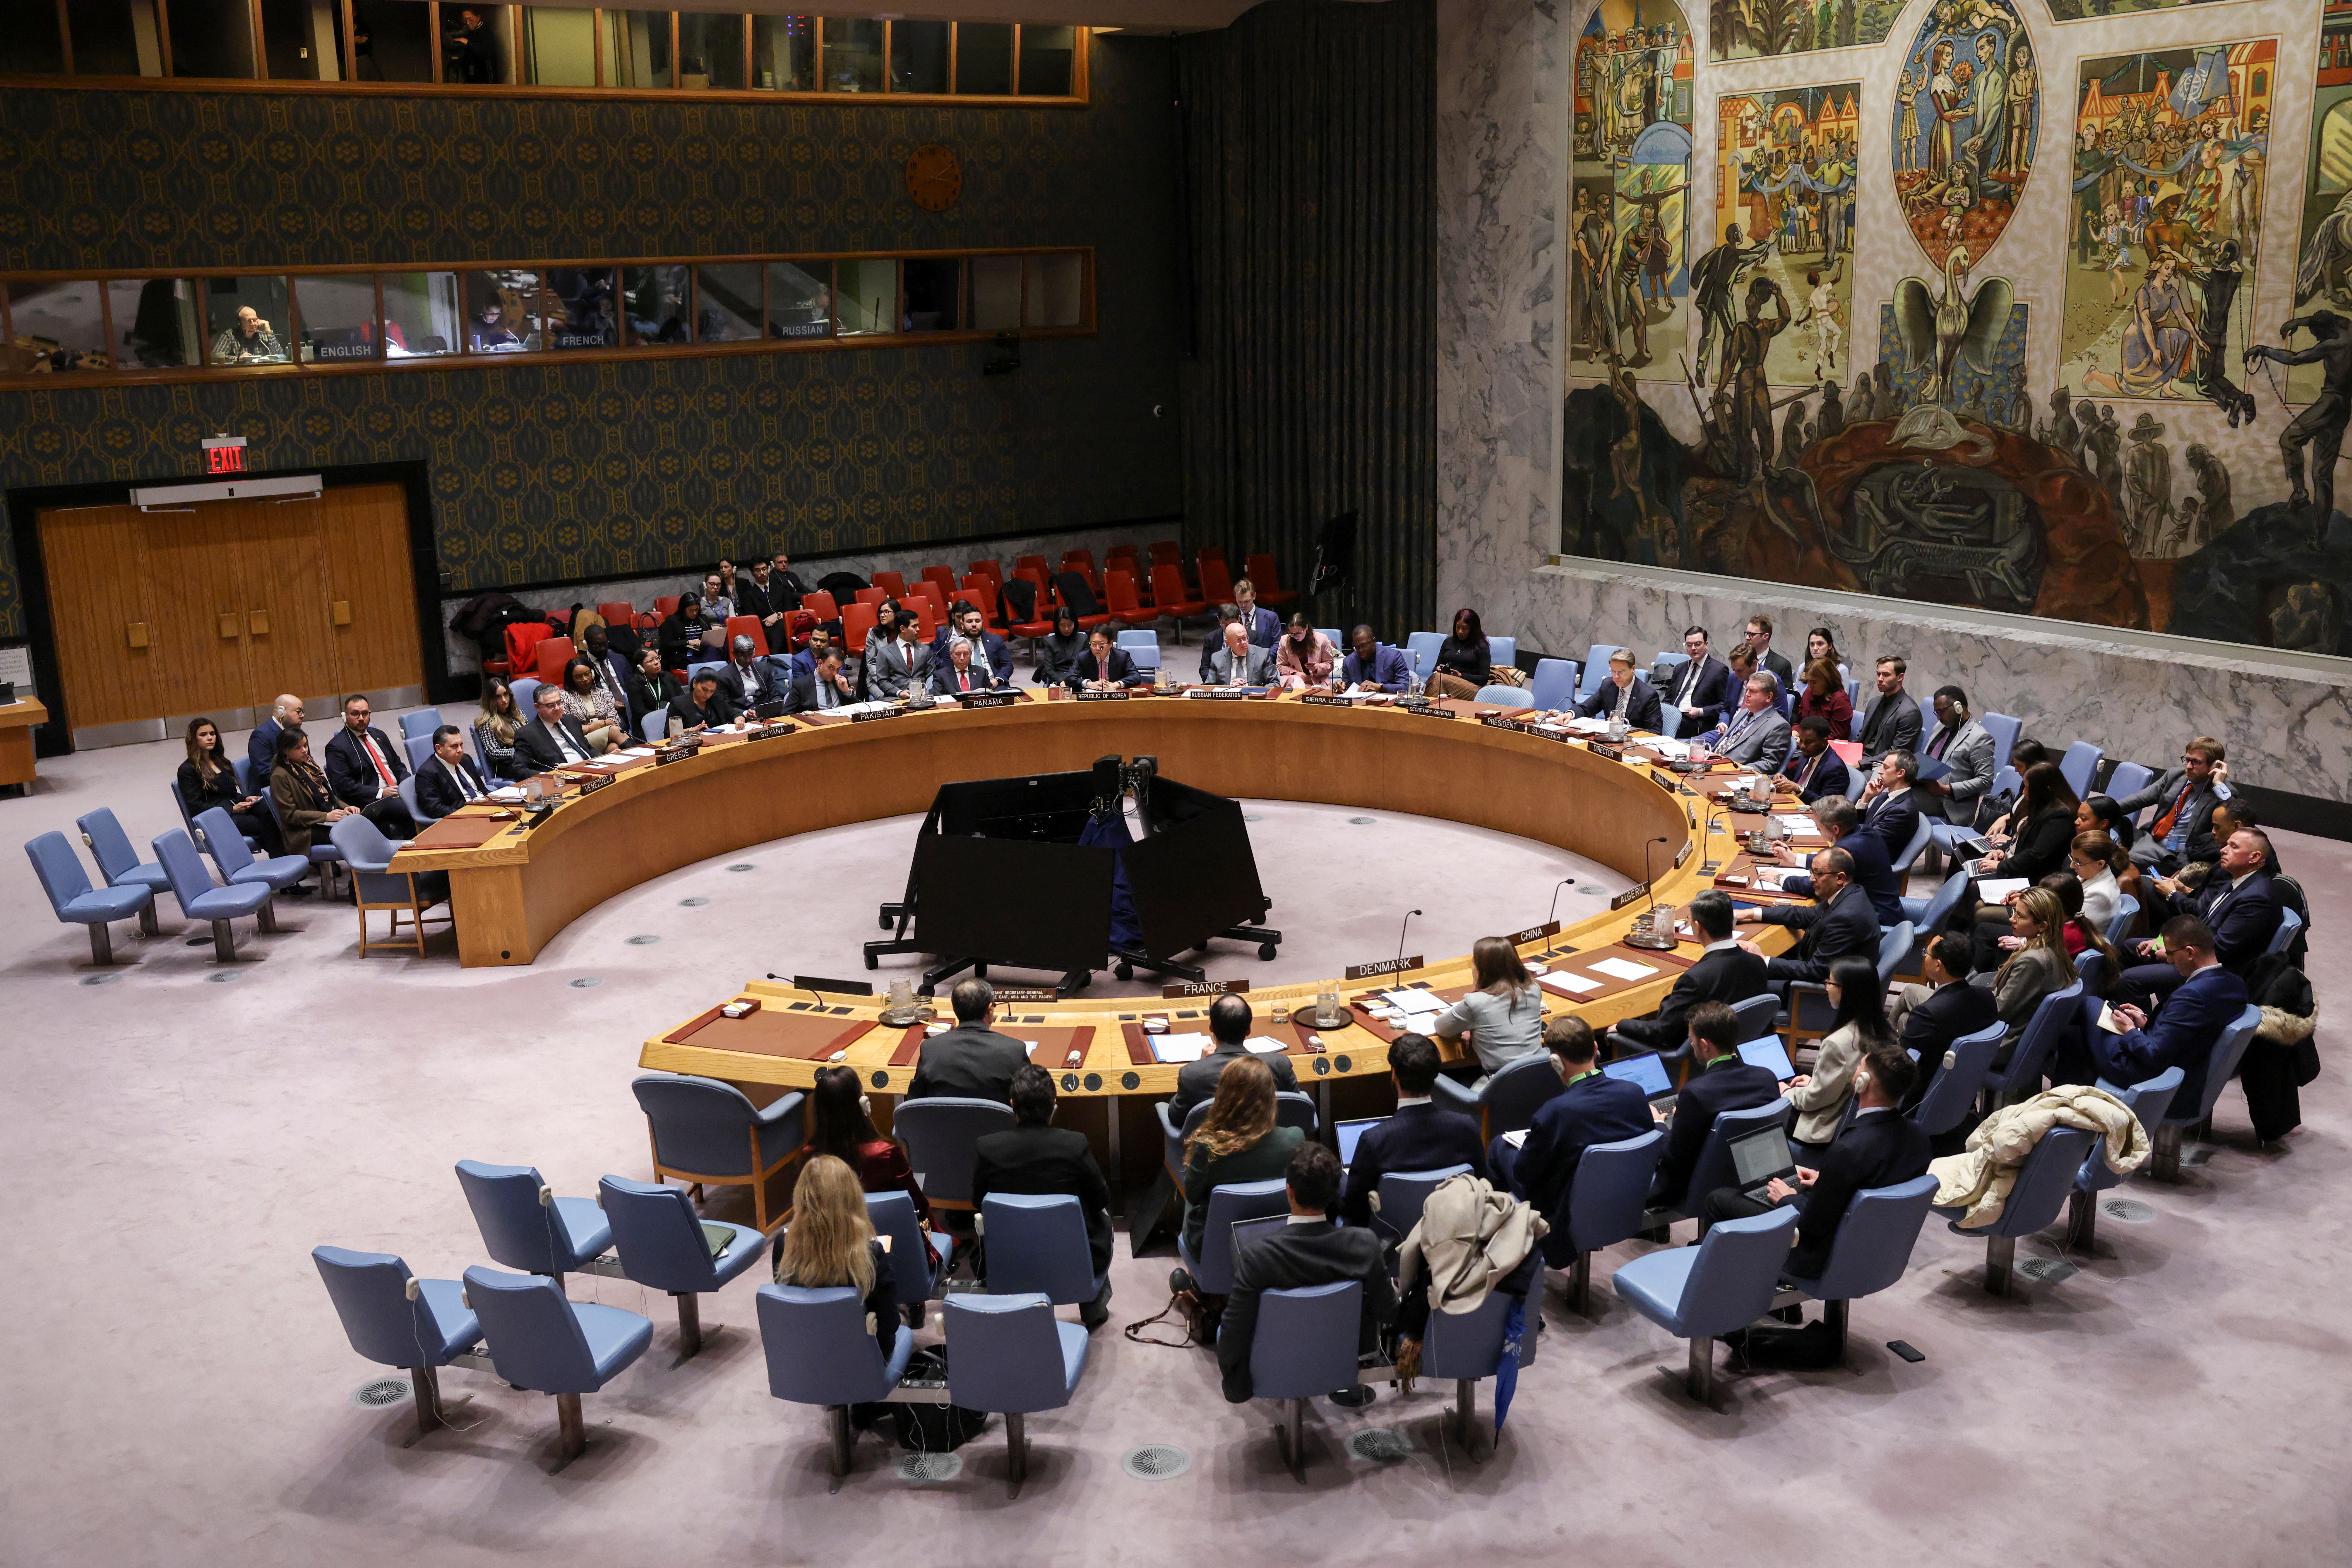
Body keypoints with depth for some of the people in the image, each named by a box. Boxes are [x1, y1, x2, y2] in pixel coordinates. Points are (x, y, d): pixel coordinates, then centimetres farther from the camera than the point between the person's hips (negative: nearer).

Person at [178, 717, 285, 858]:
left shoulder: (220, 761, 23)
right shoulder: (187, 770, 0)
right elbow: (196, 807, -7)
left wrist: (246, 799, 1)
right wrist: (232, 809, -14)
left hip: (235, 808, 6)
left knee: (268, 814, -30)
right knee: (264, 825, -32)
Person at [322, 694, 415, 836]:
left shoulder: (379, 736, 20)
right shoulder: (336, 747, -2)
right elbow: (343, 785, -10)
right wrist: (381, 793, -17)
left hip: (400, 791, 7)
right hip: (372, 803, -7)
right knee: (411, 812, -32)